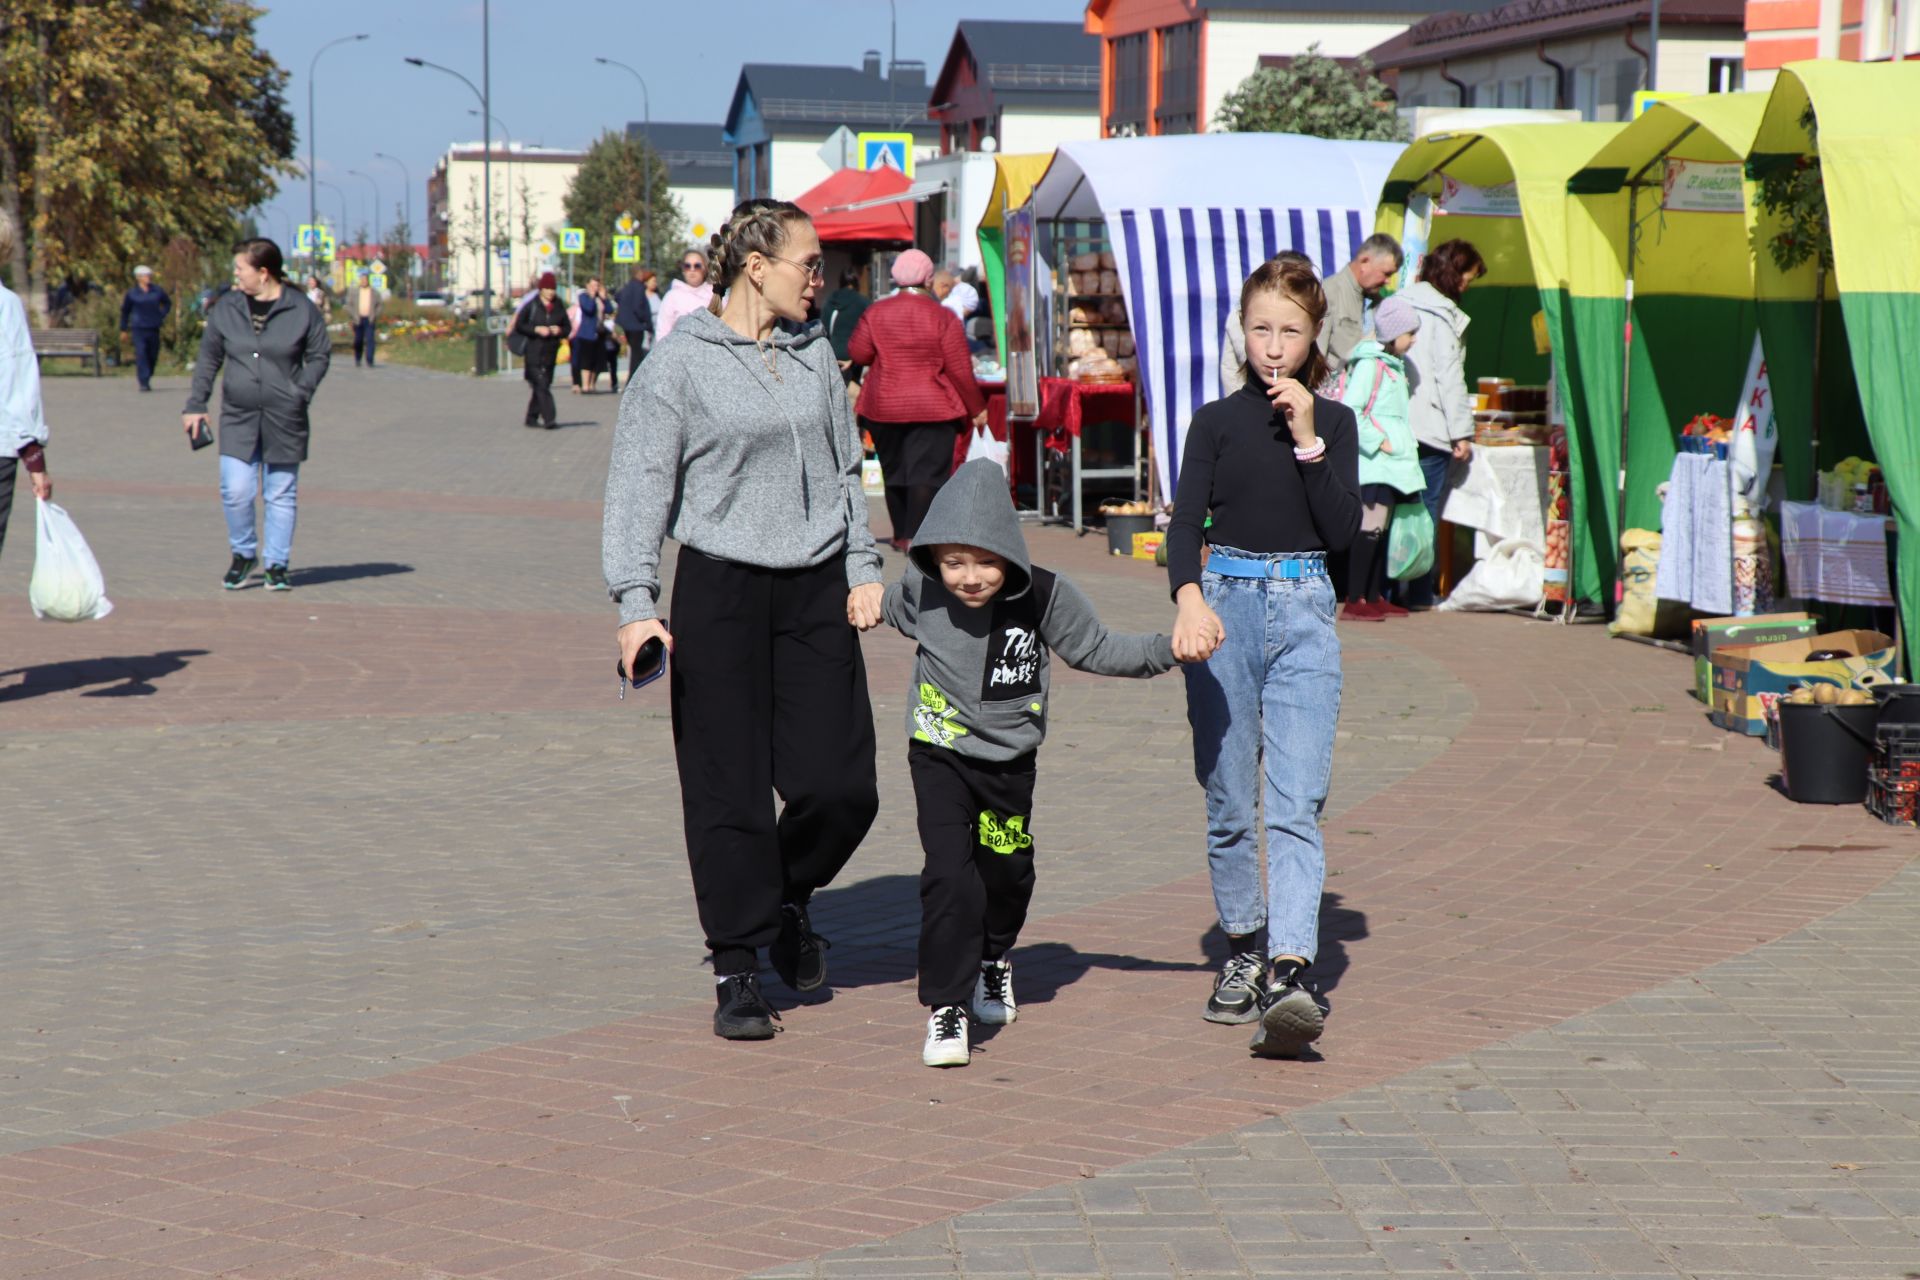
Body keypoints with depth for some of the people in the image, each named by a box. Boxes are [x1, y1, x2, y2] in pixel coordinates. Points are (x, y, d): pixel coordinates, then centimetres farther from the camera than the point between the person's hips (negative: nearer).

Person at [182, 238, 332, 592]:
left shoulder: (301, 309, -3)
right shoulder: (226, 308, 5)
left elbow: (320, 355, 4)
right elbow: (208, 358, 11)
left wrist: (302, 392, -9)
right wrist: (196, 405, 6)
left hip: (285, 418, -2)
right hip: (237, 417, 2)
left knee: (281, 494, 5)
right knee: (235, 491, -7)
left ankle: (277, 565, 16)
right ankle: (243, 554, 16)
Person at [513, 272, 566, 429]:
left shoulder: (559, 307, 9)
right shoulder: (531, 305, -3)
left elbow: (567, 328, 15)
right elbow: (519, 326, -4)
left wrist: (559, 330, -7)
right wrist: (536, 329, -15)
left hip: (550, 352, 5)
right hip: (533, 352, -5)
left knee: (542, 385, 8)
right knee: (541, 385, -14)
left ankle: (532, 418, 19)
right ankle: (549, 418, -21)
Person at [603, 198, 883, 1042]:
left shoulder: (815, 355, 11)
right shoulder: (679, 364, -4)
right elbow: (639, 488, -4)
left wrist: (862, 569, 10)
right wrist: (636, 603, -12)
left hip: (816, 591, 4)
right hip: (720, 591, -4)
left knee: (843, 786, -2)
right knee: (729, 794, -2)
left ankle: (789, 897, 28)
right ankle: (736, 970, 10)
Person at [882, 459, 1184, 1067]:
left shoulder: (1045, 597, -16)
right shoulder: (918, 588, -13)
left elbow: (1098, 651, -3)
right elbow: (884, 611, 14)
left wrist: (1170, 648, -9)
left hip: (1010, 760, 2)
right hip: (939, 753, -2)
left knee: (1006, 870, 17)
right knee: (949, 874, -15)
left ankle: (992, 957, 49)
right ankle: (946, 1006, -6)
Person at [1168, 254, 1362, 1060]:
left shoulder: (1332, 422, 8)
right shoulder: (1217, 422, 6)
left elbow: (1344, 531, -2)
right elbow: (1184, 522, -6)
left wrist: (1307, 439, -10)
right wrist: (1190, 599, -24)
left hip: (1304, 615, -1)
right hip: (1223, 608, 1)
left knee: (1295, 805, -13)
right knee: (1229, 805, 6)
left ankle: (1290, 974, -24)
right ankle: (1244, 952, 24)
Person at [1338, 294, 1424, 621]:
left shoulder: (1393, 364, 17)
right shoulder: (1370, 364, -12)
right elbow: (1350, 411, -20)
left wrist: (1403, 447, 15)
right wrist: (1377, 441, -19)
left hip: (1392, 461, 10)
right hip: (1374, 464, -10)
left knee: (1382, 529, 12)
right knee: (1370, 528, -12)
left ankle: (1375, 597, 18)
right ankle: (1355, 601, -13)